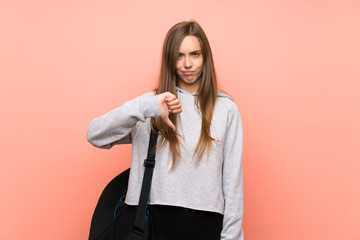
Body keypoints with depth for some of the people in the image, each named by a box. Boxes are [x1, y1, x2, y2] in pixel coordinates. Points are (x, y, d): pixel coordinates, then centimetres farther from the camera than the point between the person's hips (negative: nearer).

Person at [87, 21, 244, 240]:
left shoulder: (226, 108, 1)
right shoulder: (154, 104, 1)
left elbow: (233, 178, 2)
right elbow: (95, 135, -12)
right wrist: (144, 107, -24)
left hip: (208, 222, 0)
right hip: (160, 220, 0)